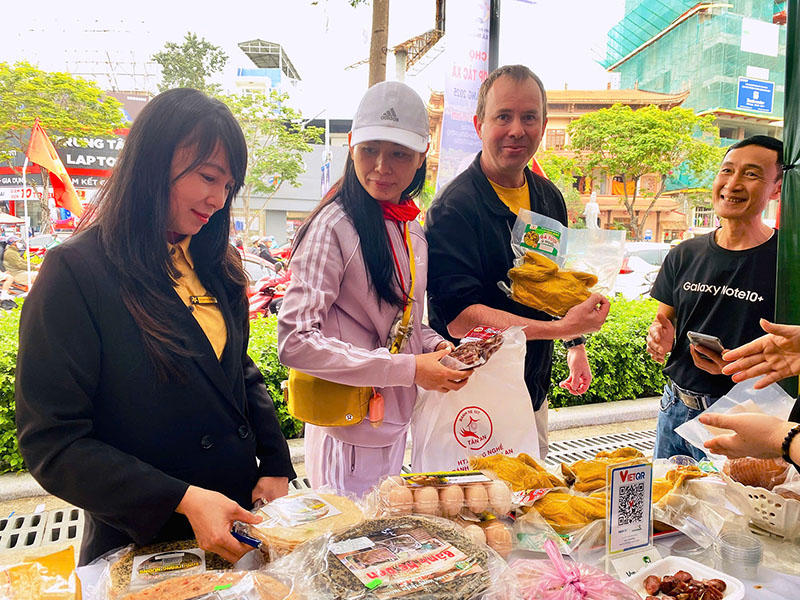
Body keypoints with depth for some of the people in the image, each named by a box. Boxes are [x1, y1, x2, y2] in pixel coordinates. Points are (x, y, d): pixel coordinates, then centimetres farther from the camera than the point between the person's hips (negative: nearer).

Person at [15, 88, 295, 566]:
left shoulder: (218, 265, 3)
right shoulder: (76, 272, -16)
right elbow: (52, 443, -17)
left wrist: (276, 466, -4)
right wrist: (183, 500, -24)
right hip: (140, 548, -5)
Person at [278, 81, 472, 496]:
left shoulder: (411, 229, 5)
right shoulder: (334, 227, -19)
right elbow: (295, 342, -25)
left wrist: (435, 346, -4)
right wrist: (408, 368, -25)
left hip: (397, 427, 8)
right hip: (350, 437, -8)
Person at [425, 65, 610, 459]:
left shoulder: (549, 198, 6)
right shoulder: (455, 207, -20)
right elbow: (459, 317, -27)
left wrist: (576, 344, 16)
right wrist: (563, 328, -30)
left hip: (533, 391, 8)